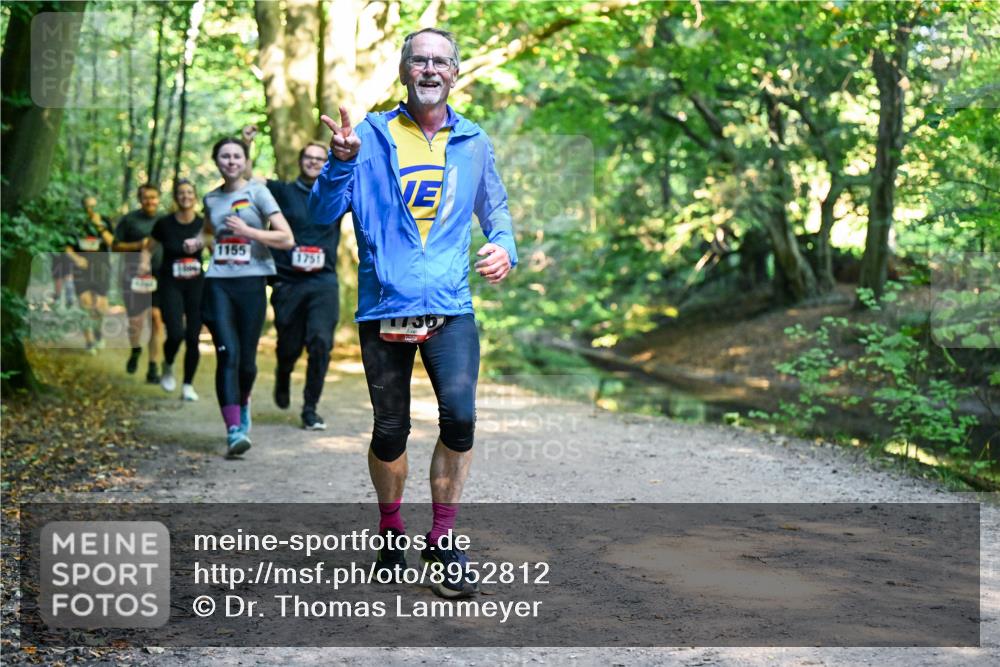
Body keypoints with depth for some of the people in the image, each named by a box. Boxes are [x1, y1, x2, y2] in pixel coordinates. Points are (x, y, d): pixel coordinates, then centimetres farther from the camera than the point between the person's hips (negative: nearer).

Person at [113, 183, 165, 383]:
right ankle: (135, 350, 34)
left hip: (161, 276, 2)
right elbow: (115, 246, 3)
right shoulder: (129, 220, 2)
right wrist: (138, 245, -12)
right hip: (135, 276, -1)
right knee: (135, 320, 1)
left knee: (157, 319, -7)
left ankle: (153, 367, -1)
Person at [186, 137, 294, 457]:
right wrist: (198, 242, 13)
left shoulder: (257, 192, 0)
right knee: (227, 353, -12)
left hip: (251, 282, -2)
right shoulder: (211, 199, 13)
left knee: (246, 358, 4)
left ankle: (243, 403, 36)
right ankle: (234, 429, -15)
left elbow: (287, 238, -7)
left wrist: (247, 230, -17)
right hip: (218, 283, 2)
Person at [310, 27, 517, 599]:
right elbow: (323, 215, -3)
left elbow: (495, 209, 20)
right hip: (384, 306, -1)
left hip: (450, 306, 1)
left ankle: (444, 539, 2)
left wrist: (506, 248, -1)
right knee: (390, 431, 6)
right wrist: (341, 160, -20)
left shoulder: (473, 143, 10)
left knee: (460, 416, -16)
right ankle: (391, 530, 31)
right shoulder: (370, 137, 3)